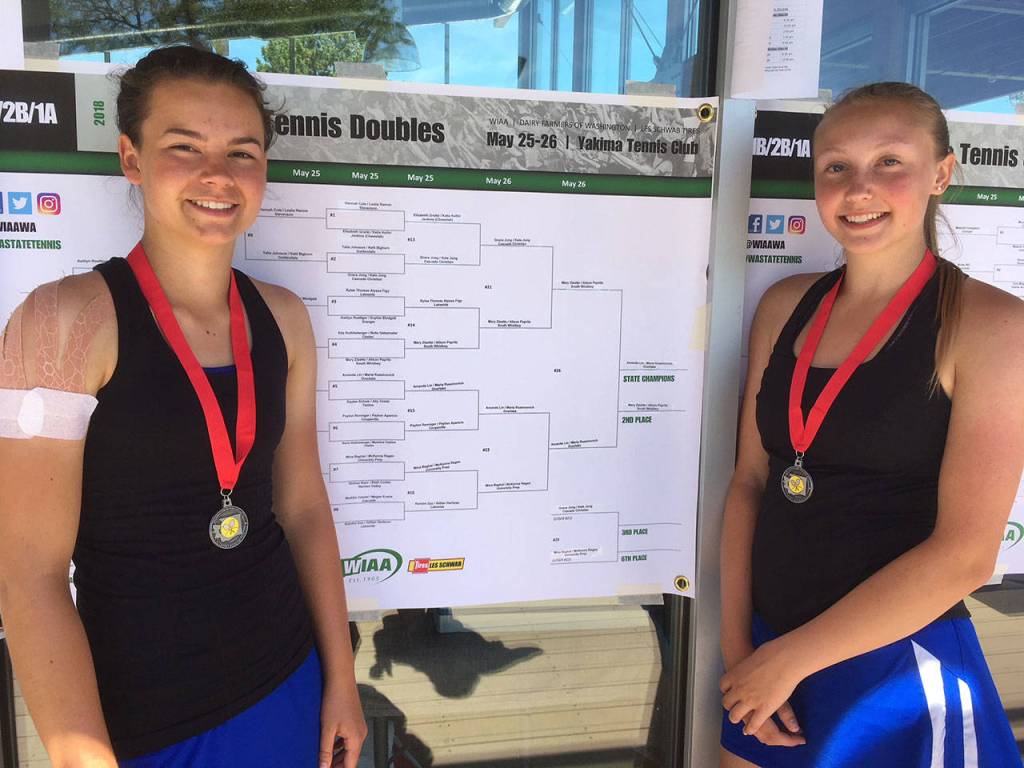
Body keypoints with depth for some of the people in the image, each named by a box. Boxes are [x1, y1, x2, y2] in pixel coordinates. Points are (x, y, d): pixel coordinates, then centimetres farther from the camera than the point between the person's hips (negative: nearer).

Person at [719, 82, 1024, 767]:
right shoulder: (785, 306, 1)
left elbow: (965, 554, -17)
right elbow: (751, 481, 3)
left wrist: (791, 657, -13)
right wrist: (737, 645, -3)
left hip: (899, 671, -4)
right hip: (768, 657, 5)